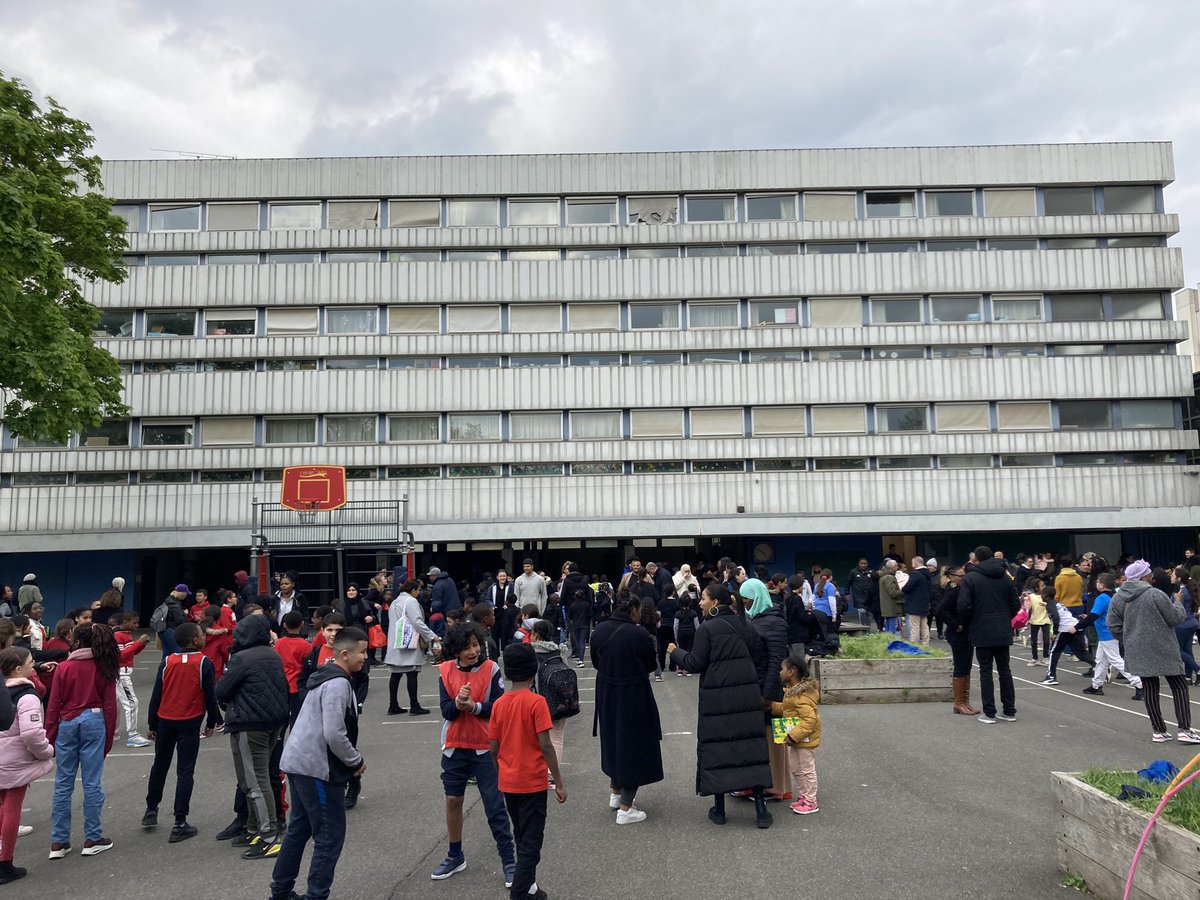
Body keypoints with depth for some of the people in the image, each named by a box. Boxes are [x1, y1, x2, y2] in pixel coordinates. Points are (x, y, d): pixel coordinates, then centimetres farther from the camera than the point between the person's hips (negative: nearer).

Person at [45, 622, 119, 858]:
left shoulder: (63, 668, -3)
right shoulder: (103, 668, -1)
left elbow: (53, 705, -1)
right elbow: (110, 705, 0)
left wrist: (49, 738, 7)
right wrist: (109, 737, 9)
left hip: (67, 724, 0)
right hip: (94, 722, 0)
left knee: (63, 784, 9)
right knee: (92, 783, 4)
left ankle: (59, 841, 15)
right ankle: (92, 839, 11)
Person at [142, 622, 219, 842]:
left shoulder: (167, 662, 0)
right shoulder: (204, 663, -9)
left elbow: (156, 696, 3)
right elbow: (210, 696, -6)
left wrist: (153, 725, 13)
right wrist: (211, 723, 7)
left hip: (165, 721, 4)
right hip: (190, 724, -3)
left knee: (159, 766, 22)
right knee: (185, 772, 1)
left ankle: (151, 811, 35)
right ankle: (179, 825, 1)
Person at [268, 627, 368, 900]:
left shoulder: (326, 678, 13)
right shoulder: (338, 684, -19)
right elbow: (334, 735, -26)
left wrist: (353, 760, 14)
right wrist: (357, 762, -10)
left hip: (299, 762, 10)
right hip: (317, 768, -10)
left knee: (299, 829, 21)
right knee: (330, 837, -1)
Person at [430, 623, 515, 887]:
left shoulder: (491, 669, -11)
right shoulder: (445, 671, -4)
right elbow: (446, 711, -7)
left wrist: (474, 707, -26)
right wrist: (458, 703, -27)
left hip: (485, 748, -3)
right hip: (454, 747, 3)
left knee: (495, 805, 1)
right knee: (452, 800, 15)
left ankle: (508, 860, 13)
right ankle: (456, 856, 34)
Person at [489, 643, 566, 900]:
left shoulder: (499, 704, 0)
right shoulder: (536, 702, -15)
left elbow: (493, 748, 3)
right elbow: (545, 746, -17)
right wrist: (559, 782, -9)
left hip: (507, 783, 6)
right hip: (532, 782, -6)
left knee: (522, 838, 22)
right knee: (531, 843, 3)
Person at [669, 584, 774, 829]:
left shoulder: (706, 629, -10)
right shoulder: (743, 625, 6)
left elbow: (696, 664, -9)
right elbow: (758, 656, 8)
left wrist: (675, 652, 6)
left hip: (717, 698, -4)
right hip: (747, 694, 4)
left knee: (717, 748, 7)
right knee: (751, 746, 7)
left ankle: (719, 809, 14)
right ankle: (760, 809, 6)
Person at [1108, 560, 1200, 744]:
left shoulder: (1117, 598, -1)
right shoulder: (1155, 594, -17)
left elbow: (1113, 626, 1)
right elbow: (1176, 617, -9)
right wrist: (1177, 602, 10)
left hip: (1138, 652, 5)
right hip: (1163, 650, -5)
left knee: (1149, 688, 12)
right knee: (1179, 686, 7)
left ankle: (1158, 730, 16)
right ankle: (1184, 730, 3)